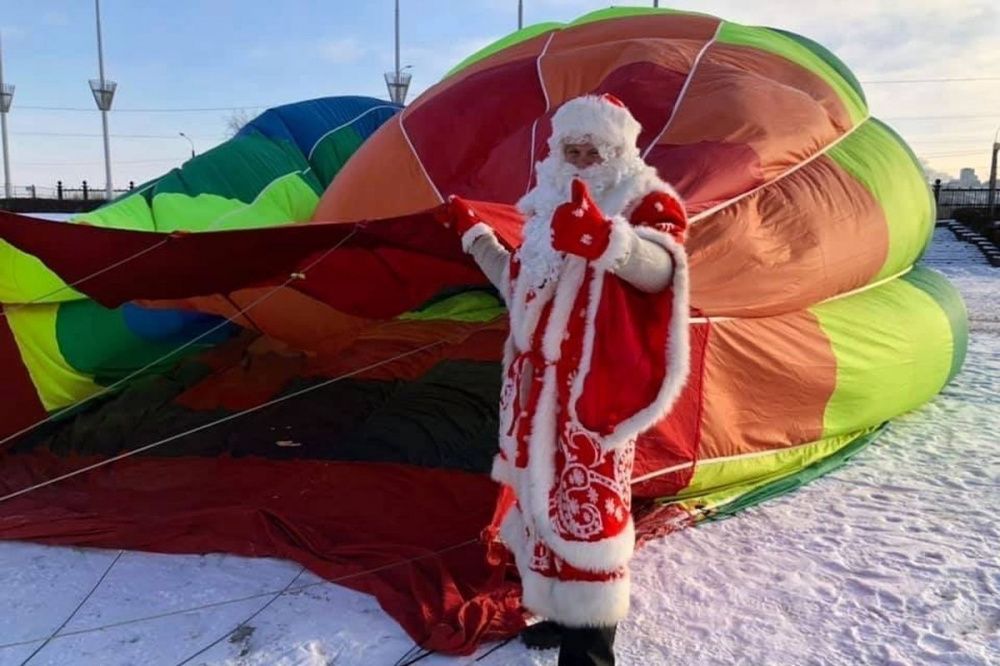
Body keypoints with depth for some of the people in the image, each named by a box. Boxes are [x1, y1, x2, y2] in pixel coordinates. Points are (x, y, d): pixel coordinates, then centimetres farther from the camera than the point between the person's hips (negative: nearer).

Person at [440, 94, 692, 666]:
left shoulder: (646, 204, -7)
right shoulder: (550, 208, 15)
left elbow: (660, 270, -30)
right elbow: (522, 288, 25)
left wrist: (605, 238, -51)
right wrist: (476, 235, 28)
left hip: (597, 388, -7)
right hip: (541, 382, 8)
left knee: (586, 506, -6)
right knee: (547, 496, 14)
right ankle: (568, 616, 32)